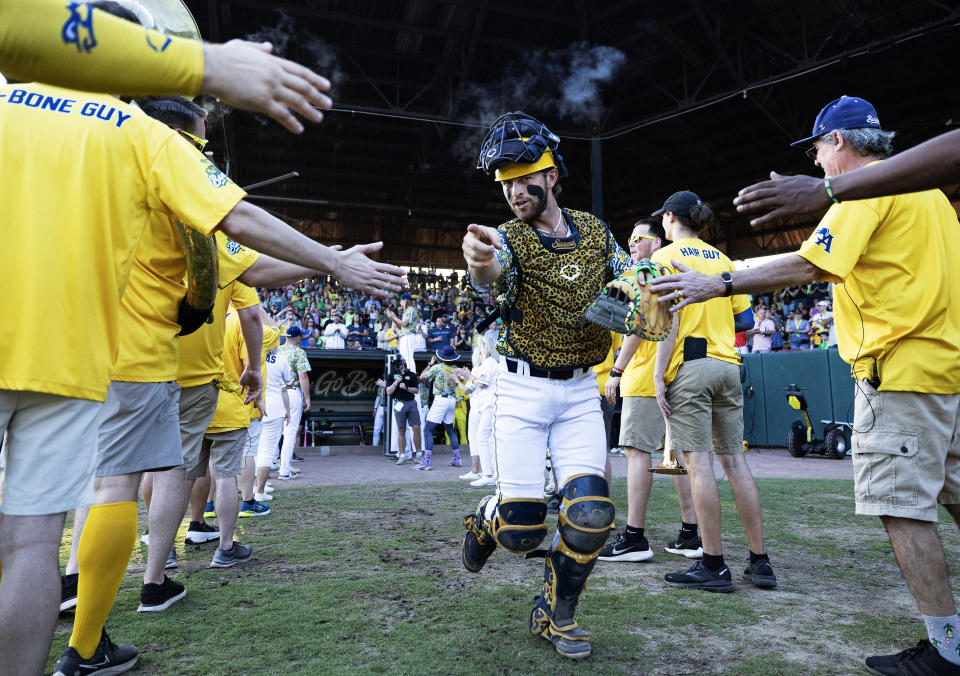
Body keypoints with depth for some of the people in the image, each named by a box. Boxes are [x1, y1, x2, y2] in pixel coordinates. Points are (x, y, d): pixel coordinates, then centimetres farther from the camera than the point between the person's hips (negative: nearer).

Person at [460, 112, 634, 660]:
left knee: (591, 513, -7)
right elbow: (491, 276, -32)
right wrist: (482, 259, -57)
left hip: (581, 391, 3)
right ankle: (487, 520, 33)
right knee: (522, 528, -5)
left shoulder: (594, 231, 4)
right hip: (524, 390, -3)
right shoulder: (509, 238, -8)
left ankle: (556, 614, 17)